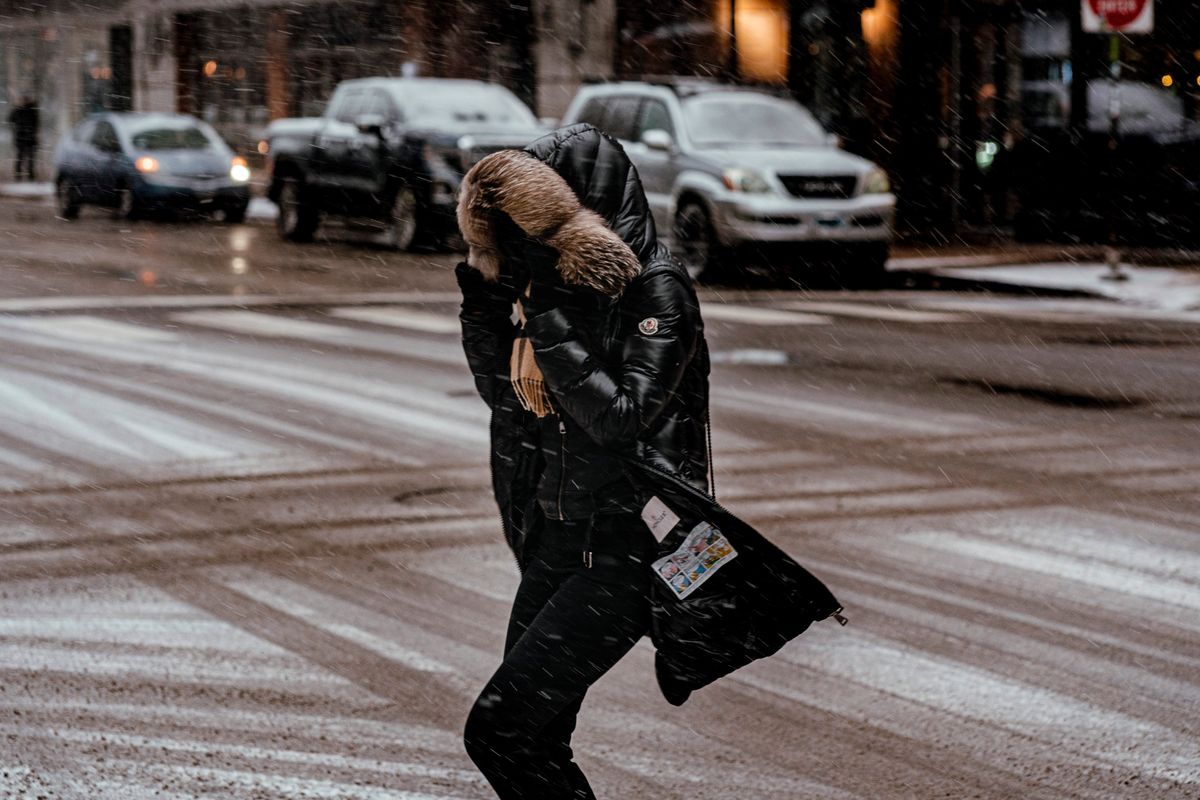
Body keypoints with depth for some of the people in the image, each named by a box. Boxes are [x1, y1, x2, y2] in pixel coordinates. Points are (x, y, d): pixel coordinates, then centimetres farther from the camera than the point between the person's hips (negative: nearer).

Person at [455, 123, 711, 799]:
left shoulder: (655, 289, -14)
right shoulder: (554, 278, 7)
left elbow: (621, 418, -22)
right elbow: (506, 392, 14)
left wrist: (550, 319, -24)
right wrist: (484, 306, -2)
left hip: (626, 546, -8)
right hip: (557, 537, 8)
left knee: (498, 729, -14)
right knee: (534, 742, 11)